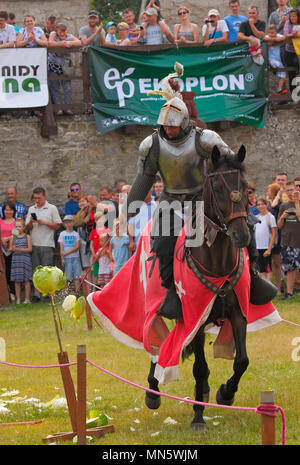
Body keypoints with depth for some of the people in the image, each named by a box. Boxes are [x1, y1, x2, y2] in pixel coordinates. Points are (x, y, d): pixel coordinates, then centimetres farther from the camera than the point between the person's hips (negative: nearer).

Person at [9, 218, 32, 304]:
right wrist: (13, 249, -15)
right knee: (17, 280, 2)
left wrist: (19, 249, -14)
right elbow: (10, 248, 8)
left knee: (27, 279, -2)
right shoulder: (13, 237, 8)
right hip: (16, 259, 2)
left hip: (25, 259, -2)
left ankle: (27, 298, 3)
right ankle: (18, 299, 8)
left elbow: (30, 249, -4)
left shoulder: (27, 237, 2)